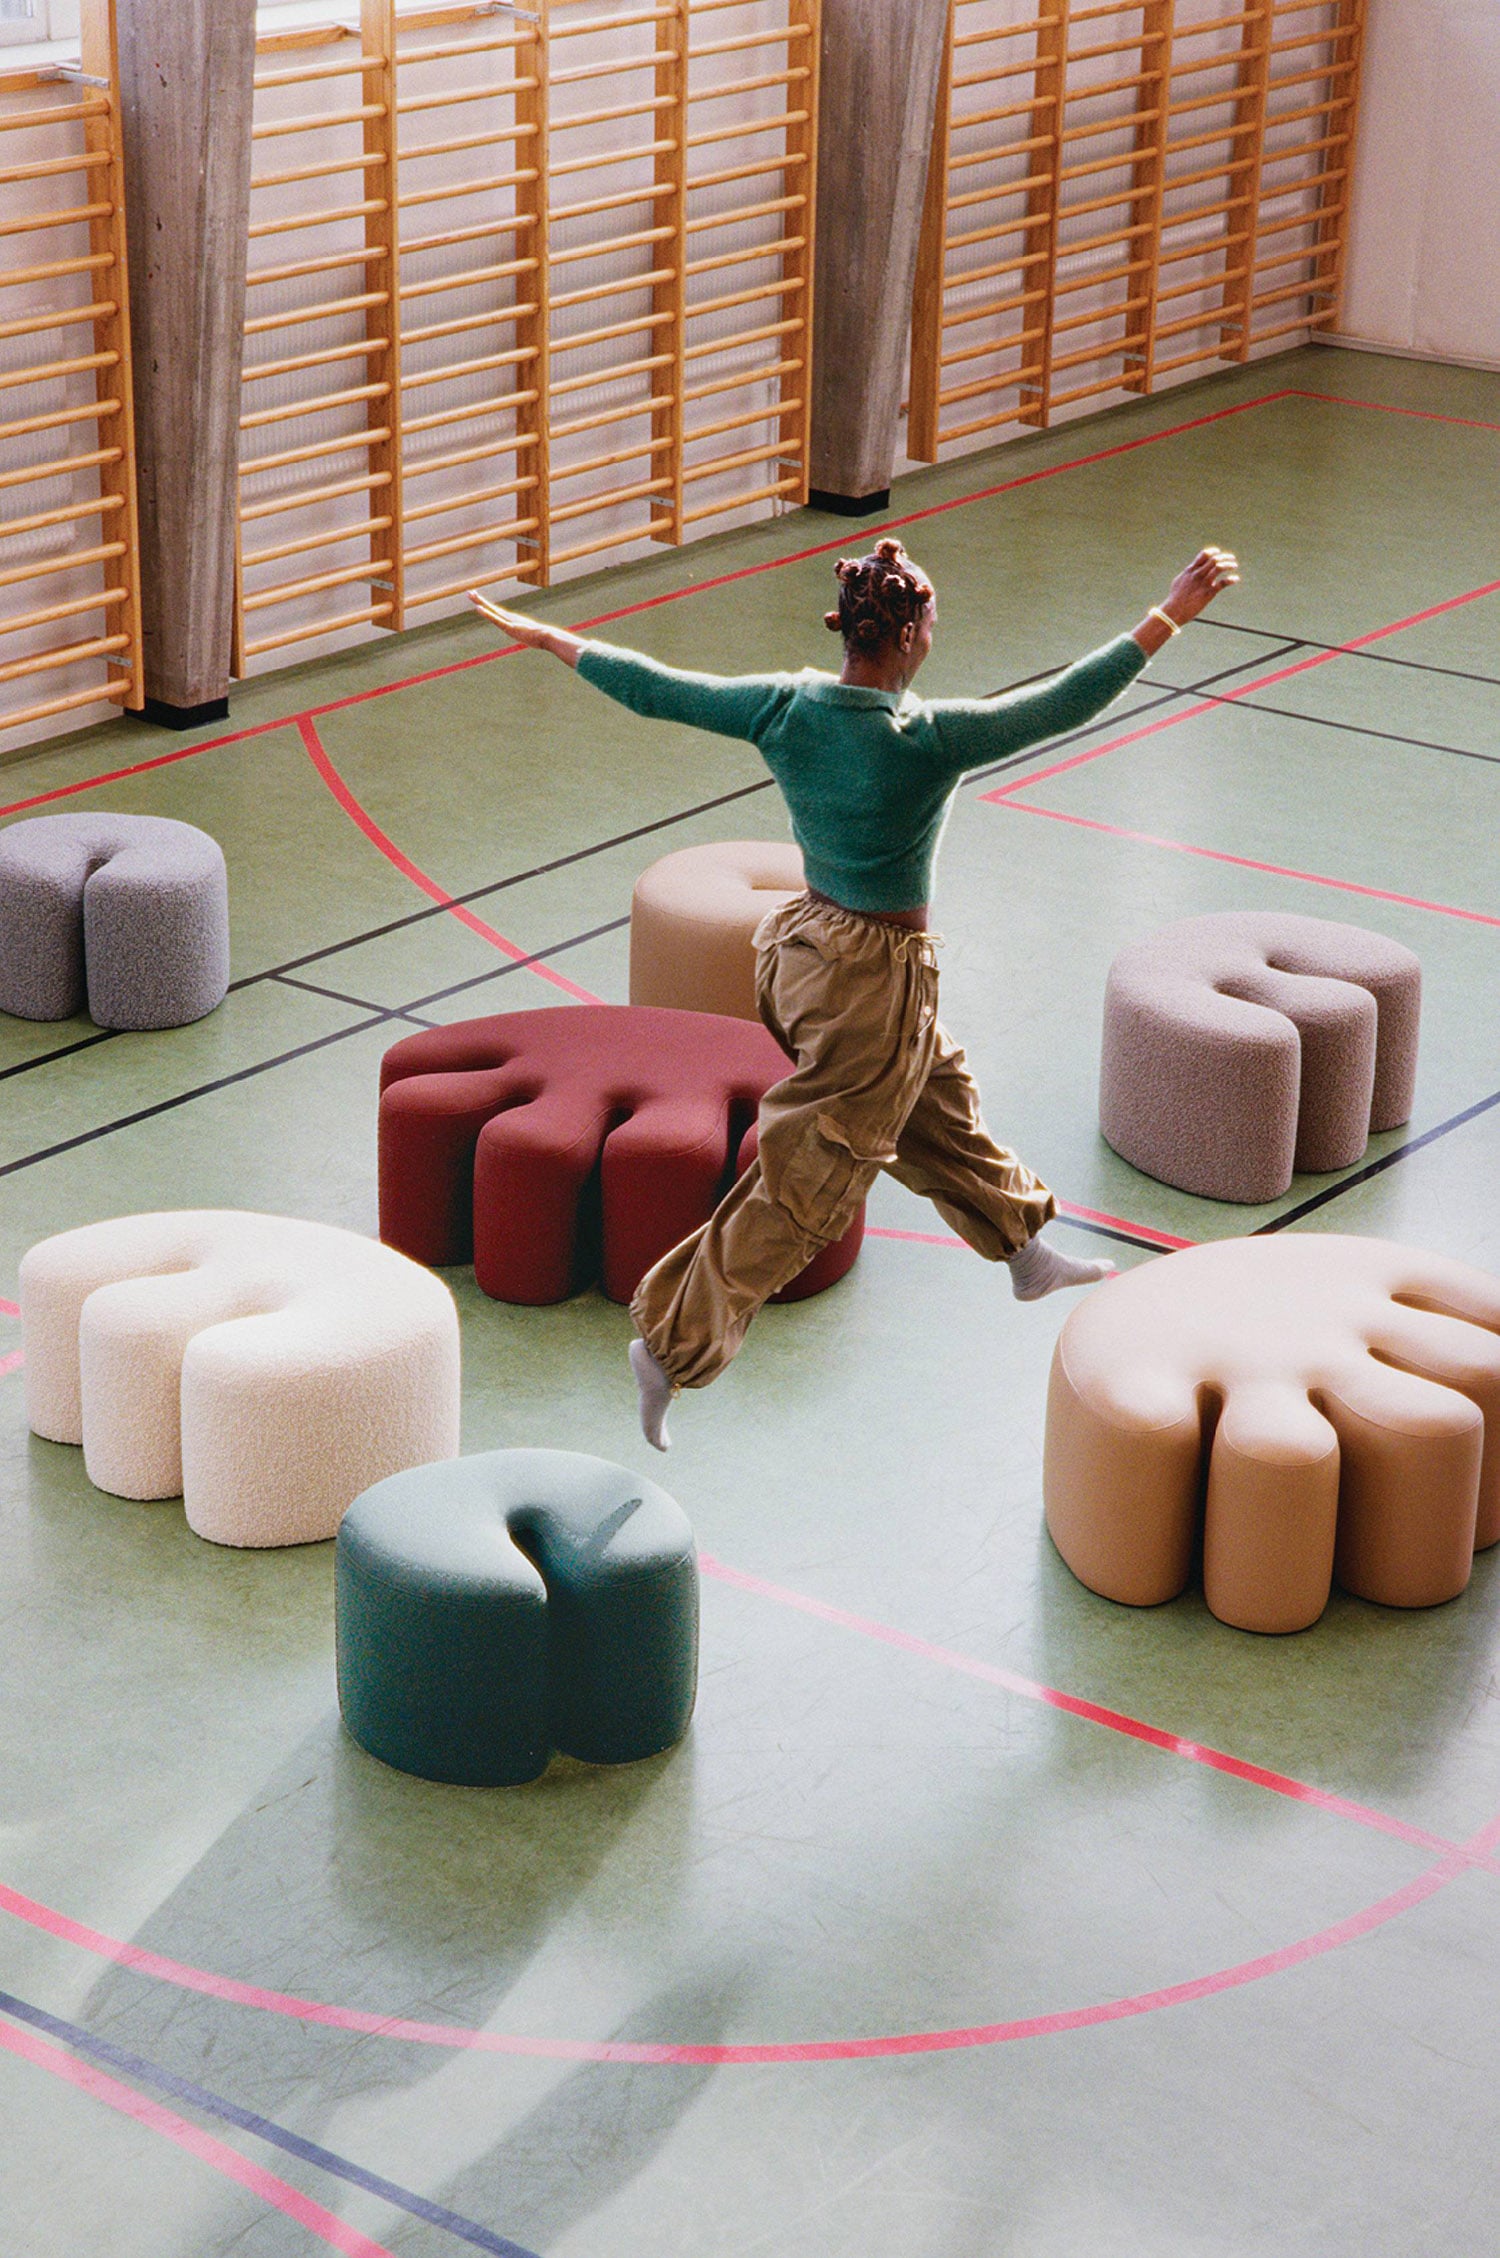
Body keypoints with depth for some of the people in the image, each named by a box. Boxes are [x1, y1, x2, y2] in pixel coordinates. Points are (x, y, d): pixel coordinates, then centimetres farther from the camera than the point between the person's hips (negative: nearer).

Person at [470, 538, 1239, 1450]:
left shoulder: (785, 708, -10)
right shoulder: (927, 740, -27)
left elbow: (656, 688, -2)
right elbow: (1065, 703, -24)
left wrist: (549, 638, 12)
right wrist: (1170, 618, -19)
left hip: (807, 941, 8)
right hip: (876, 975, -8)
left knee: (943, 1110, 28)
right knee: (803, 1184, 3)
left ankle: (1026, 1251, 50)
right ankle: (674, 1345, 7)